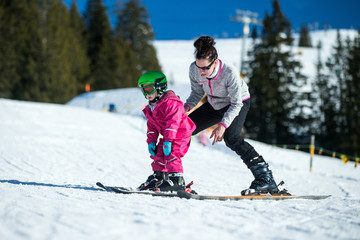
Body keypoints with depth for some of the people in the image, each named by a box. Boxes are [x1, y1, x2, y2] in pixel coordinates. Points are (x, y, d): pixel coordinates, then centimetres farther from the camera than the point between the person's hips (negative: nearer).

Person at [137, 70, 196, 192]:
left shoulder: (170, 103, -20)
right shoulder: (150, 108, 11)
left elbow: (173, 122, -27)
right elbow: (151, 127, 16)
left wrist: (168, 141, -31)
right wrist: (151, 142, 4)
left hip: (180, 135, -9)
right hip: (167, 136, 9)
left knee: (171, 154, -20)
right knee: (159, 154, 10)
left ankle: (177, 180, -20)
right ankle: (158, 176, 23)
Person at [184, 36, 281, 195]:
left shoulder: (229, 72, -36)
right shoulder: (194, 70, -21)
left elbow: (236, 104, -28)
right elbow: (197, 93, -3)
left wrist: (223, 125, -40)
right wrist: (187, 107, -23)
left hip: (239, 103, -6)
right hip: (214, 105, 6)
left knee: (231, 138, -31)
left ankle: (265, 179, -31)